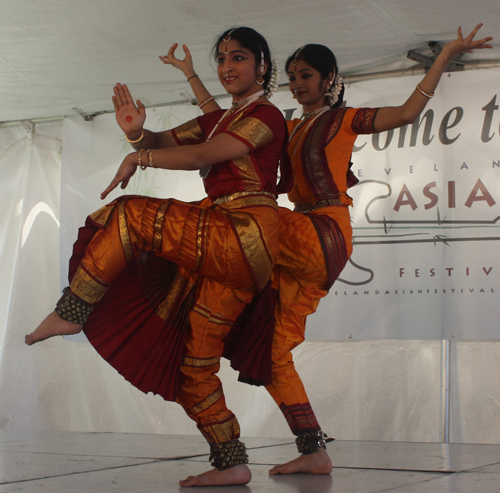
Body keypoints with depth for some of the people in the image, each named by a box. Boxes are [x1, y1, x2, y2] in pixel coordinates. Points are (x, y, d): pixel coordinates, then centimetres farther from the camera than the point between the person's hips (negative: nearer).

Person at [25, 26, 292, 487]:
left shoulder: (266, 114, -1)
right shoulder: (219, 119, 26)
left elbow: (204, 155, -13)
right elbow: (164, 142, 16)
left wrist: (140, 158, -6)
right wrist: (137, 133, -7)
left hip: (244, 235, -9)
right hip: (221, 247, 9)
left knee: (129, 218, -18)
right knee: (195, 359, 4)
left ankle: (71, 312, -8)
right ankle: (233, 463, 8)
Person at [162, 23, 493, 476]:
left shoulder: (344, 120, 6)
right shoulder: (290, 129, 23)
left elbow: (407, 113, -8)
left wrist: (445, 56, -11)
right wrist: (191, 75, 28)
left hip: (325, 237, -7)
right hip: (300, 247, 7)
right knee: (274, 350, -1)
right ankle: (314, 452, -1)